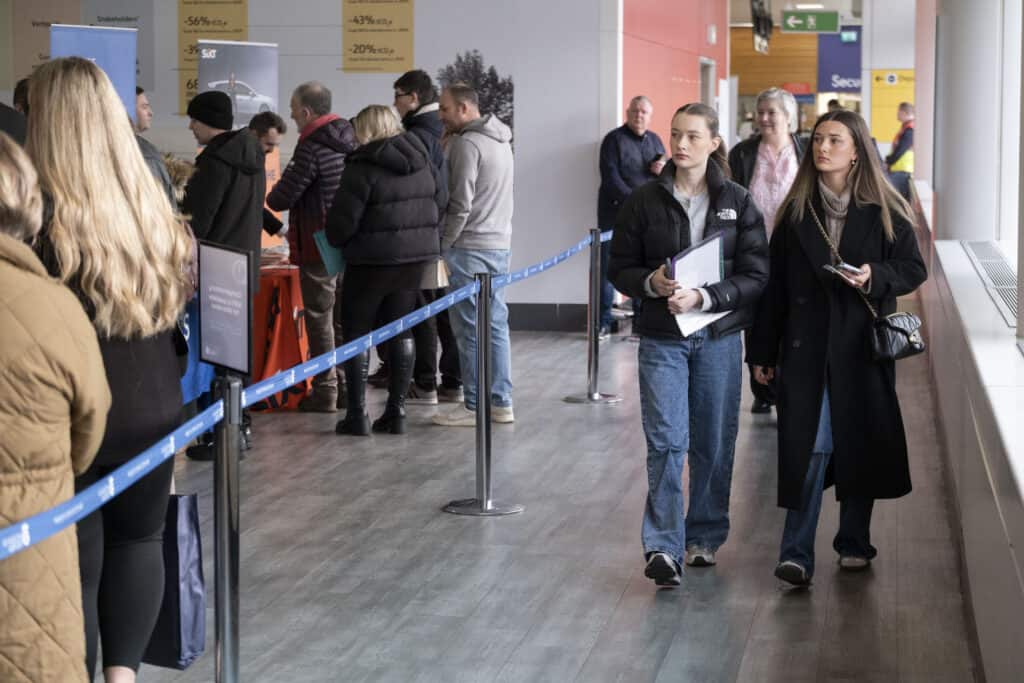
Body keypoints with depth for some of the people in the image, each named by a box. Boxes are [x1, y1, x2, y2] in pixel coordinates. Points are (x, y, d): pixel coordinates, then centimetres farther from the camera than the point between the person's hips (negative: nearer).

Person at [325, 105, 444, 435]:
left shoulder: (363, 167, -14)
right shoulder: (420, 162, 8)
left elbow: (344, 219, -14)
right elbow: (439, 205, 12)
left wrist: (335, 239, 5)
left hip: (373, 259, -6)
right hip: (415, 258, 6)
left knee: (356, 332, 4)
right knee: (402, 332, 12)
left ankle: (357, 414, 1)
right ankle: (396, 412, 12)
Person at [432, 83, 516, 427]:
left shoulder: (466, 144, -13)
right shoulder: (500, 140, 15)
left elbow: (461, 203, -16)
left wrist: (444, 243, -6)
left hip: (471, 247, -9)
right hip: (500, 244, 9)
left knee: (470, 328, -3)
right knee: (496, 325, 10)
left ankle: (475, 406, 0)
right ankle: (501, 402, 13)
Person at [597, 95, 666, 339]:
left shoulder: (654, 140, 16)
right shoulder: (614, 139, -2)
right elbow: (610, 178, -11)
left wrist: (663, 170, -1)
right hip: (615, 214, -4)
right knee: (608, 268, -4)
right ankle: (604, 323, 3)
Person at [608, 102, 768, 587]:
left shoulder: (738, 203, 1)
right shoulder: (644, 201, 1)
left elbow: (755, 275, -4)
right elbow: (620, 268, 4)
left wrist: (704, 297, -18)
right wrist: (652, 283, -17)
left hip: (719, 337, 1)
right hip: (661, 339, -1)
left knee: (714, 443, 8)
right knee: (666, 440, -9)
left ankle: (704, 537, 24)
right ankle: (663, 547, -11)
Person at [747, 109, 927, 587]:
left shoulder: (883, 213, 0)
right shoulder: (796, 211, 4)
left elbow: (913, 270, 3)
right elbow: (775, 284, 5)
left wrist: (875, 277, -18)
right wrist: (762, 351, 4)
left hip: (862, 346, 0)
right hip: (806, 346, 0)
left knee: (860, 441, 8)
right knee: (809, 444, -6)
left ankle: (854, 542, 24)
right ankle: (796, 553, -5)